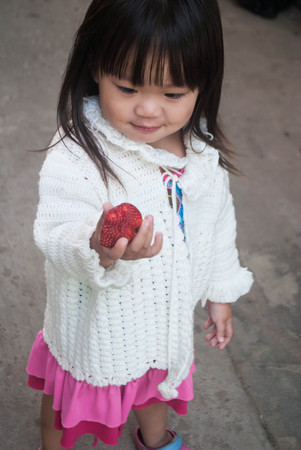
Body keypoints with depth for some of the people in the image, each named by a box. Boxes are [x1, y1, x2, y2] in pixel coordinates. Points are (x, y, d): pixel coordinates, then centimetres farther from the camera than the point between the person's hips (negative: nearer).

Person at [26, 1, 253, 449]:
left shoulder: (203, 151, -12)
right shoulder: (76, 157, -30)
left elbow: (218, 221, 2)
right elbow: (57, 238, -33)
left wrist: (221, 292, 11)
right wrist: (99, 252, -56)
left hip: (166, 313, 5)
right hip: (98, 323, -5)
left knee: (155, 382, 33)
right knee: (70, 398, 23)